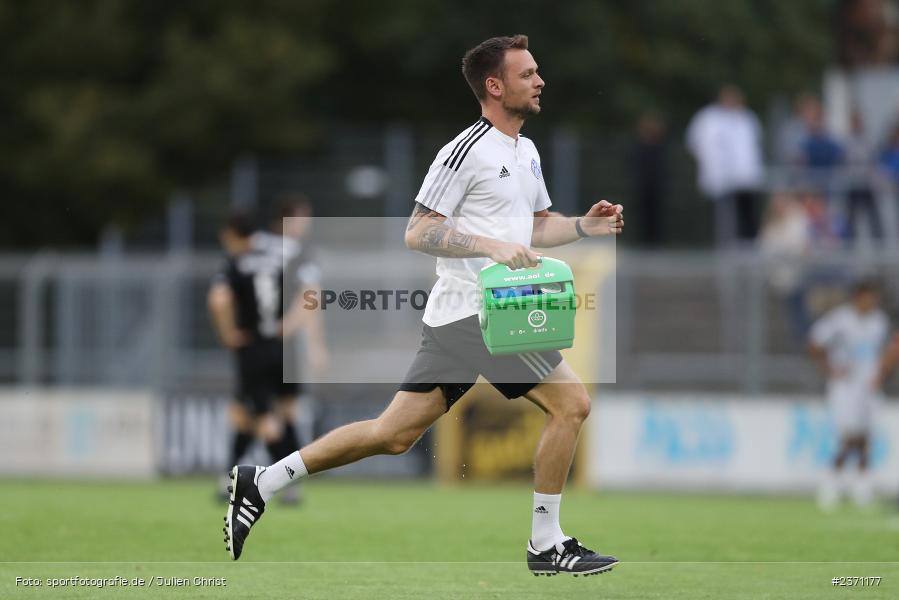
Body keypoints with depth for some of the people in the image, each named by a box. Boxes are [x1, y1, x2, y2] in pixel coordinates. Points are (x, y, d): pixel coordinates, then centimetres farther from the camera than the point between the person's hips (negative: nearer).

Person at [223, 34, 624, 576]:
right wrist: (493, 246, -23)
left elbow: (536, 226, 30)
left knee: (395, 434, 7)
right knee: (571, 403, -8)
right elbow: (418, 233, -14)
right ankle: (547, 545, 0)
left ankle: (263, 483, 10)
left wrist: (585, 226, 11)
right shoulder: (467, 151, -11)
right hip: (473, 312, -9)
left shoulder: (527, 152, 18)